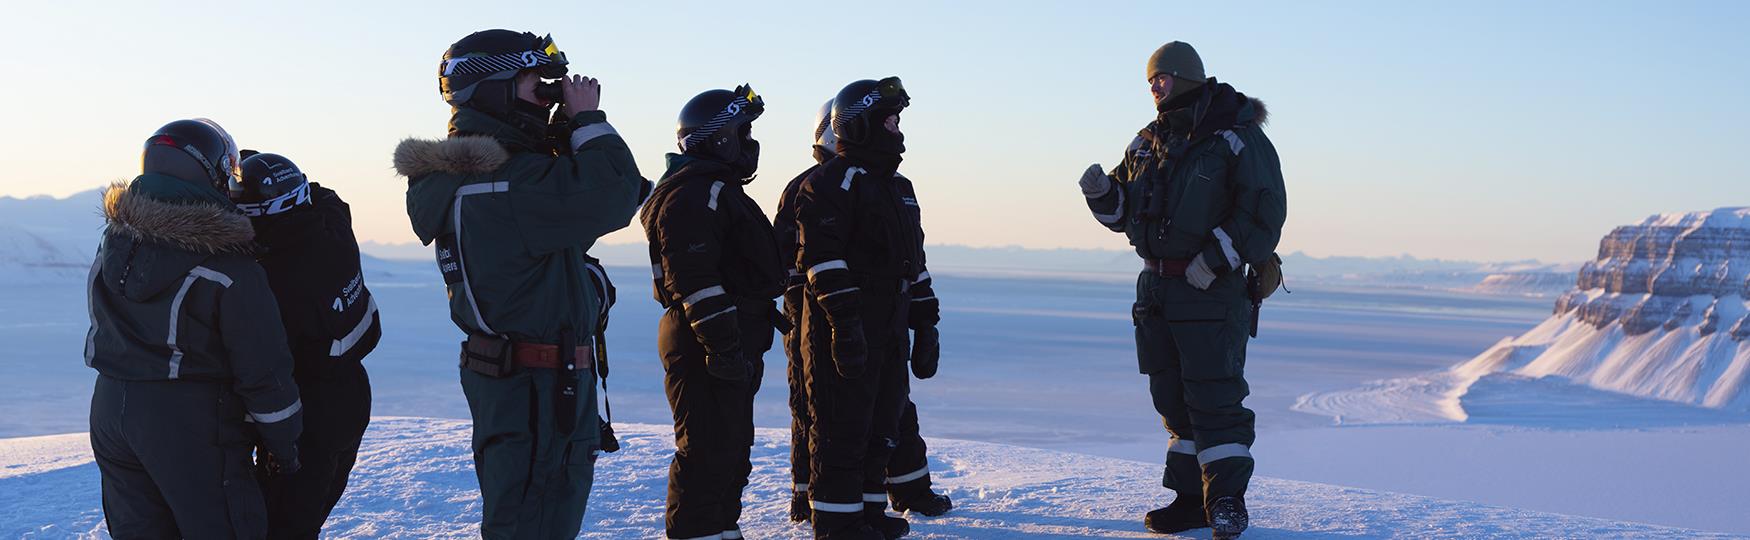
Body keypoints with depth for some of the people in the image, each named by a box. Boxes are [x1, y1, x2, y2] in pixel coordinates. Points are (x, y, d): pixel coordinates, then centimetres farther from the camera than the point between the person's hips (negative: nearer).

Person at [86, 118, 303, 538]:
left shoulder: (114, 240, 0)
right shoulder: (231, 270, -17)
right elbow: (263, 371, -13)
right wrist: (283, 446, -2)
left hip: (110, 409, 6)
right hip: (192, 424, -6)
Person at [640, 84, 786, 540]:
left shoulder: (719, 190, 21)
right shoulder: (693, 194, -16)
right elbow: (695, 277, -24)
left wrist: (745, 342, 28)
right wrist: (722, 343, -27)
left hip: (731, 344, 11)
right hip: (703, 347, -11)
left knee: (732, 448, 18)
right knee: (707, 451, -7)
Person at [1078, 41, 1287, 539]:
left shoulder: (1237, 138, -7)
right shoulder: (1148, 143, 14)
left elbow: (1264, 212, -13)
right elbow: (1123, 211, 20)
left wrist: (1215, 259, -19)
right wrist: (1102, 192, -2)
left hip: (1211, 291, -7)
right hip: (1157, 290, 7)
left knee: (1214, 396, -7)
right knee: (1172, 398, 9)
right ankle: (1192, 497, 16)